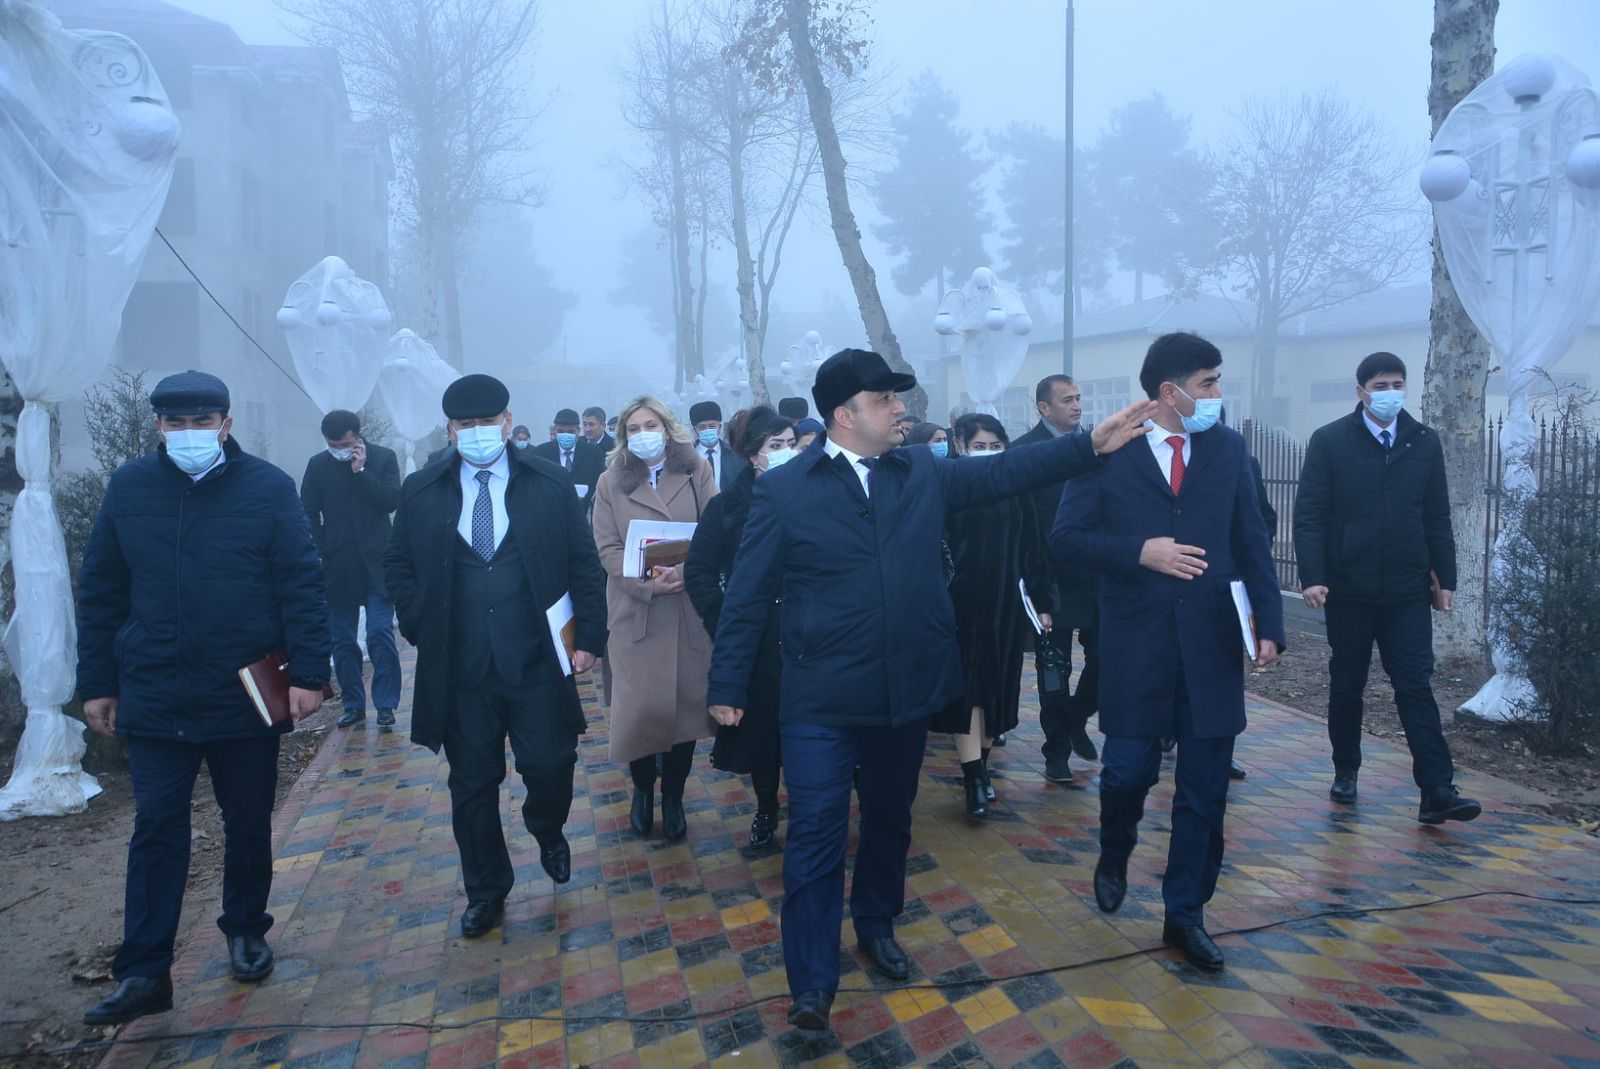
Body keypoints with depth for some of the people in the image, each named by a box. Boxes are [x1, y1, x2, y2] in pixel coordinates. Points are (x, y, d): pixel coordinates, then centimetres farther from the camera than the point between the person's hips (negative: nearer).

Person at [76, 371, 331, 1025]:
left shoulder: (268, 488, -5)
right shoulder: (128, 488, 2)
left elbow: (302, 584, -7)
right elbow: (100, 593, 7)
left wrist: (309, 673, -13)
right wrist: (97, 683, 6)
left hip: (247, 697, -1)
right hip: (154, 699, 1)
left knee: (248, 824, 13)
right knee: (156, 831, 4)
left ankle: (246, 933, 33)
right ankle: (144, 974, 12)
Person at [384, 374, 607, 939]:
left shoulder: (550, 484, 0)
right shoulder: (421, 490, 4)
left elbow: (584, 564, 3)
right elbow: (397, 564, 14)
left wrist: (589, 634, -3)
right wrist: (421, 625, 2)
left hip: (537, 663, -1)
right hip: (459, 669, 1)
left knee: (550, 764, 0)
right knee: (472, 785, 11)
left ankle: (548, 834, 36)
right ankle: (486, 892, 30)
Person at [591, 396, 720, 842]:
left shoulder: (696, 471, 5)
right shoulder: (611, 482, 6)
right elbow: (608, 548, -1)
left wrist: (687, 571, -20)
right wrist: (647, 584, -16)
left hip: (690, 607, 0)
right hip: (635, 609, 0)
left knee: (686, 701, 4)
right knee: (638, 705, -2)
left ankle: (673, 798, 21)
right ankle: (643, 788, 24)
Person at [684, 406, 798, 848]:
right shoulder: (727, 506, -1)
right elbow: (698, 570, 1)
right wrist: (722, 621, -6)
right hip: (753, 641, 1)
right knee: (760, 726, 11)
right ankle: (766, 810, 32)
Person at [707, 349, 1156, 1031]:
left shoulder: (924, 474, 7)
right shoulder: (783, 489, -6)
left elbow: (1004, 472, 6)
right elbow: (747, 596, -4)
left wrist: (1092, 445, -3)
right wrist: (727, 684, -4)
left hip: (906, 689, 4)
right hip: (821, 697, -4)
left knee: (890, 819, 19)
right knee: (817, 834, 0)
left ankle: (876, 926, 42)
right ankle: (813, 984, 12)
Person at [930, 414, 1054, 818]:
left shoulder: (1016, 490, 5)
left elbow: (1033, 549, 6)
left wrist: (1043, 601, 2)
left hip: (1007, 604, 3)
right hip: (961, 603, -3)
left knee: (997, 685, 10)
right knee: (967, 686, -5)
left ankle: (980, 766, 24)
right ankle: (974, 779, -5)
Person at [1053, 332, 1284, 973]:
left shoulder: (1228, 448, 7)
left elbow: (1251, 542, 7)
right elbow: (1066, 536, -5)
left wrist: (1269, 624, -2)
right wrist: (1139, 551, -18)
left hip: (1212, 640, 3)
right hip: (1135, 642, -3)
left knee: (1205, 787, 7)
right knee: (1128, 770, 2)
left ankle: (1185, 914, 23)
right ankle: (1115, 855, 36)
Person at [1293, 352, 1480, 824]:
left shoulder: (1424, 442, 7)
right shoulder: (1329, 442, -3)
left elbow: (1437, 517, 10)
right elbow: (1308, 515, -6)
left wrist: (1445, 578, 7)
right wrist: (1312, 577, -15)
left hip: (1408, 591, 2)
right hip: (1349, 590, -1)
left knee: (1416, 688, -3)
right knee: (1346, 687, 10)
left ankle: (1437, 791, -2)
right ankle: (1345, 772, 26)